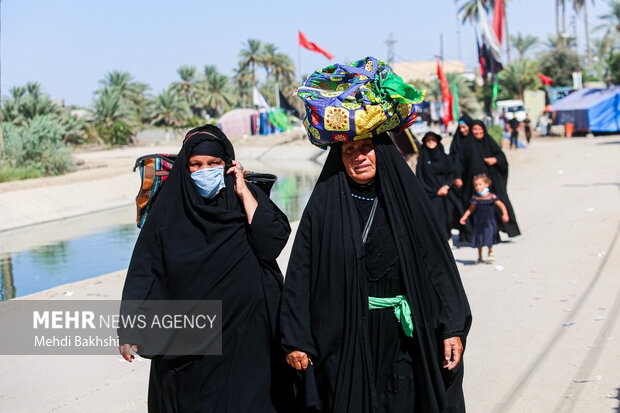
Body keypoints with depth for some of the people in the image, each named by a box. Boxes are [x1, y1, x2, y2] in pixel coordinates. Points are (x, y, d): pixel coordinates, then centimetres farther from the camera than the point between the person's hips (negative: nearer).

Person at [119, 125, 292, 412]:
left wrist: (244, 192, -11)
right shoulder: (170, 209, 0)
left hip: (242, 334, 0)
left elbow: (273, 242, -13)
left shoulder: (247, 198, 2)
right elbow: (143, 270, -3)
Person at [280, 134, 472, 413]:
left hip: (403, 335, 1)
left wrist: (453, 328, -9)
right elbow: (301, 274, -2)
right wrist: (296, 339, -8)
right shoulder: (324, 204, 1)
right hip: (345, 338, -1)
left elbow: (438, 264, -1)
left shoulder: (406, 197, 3)